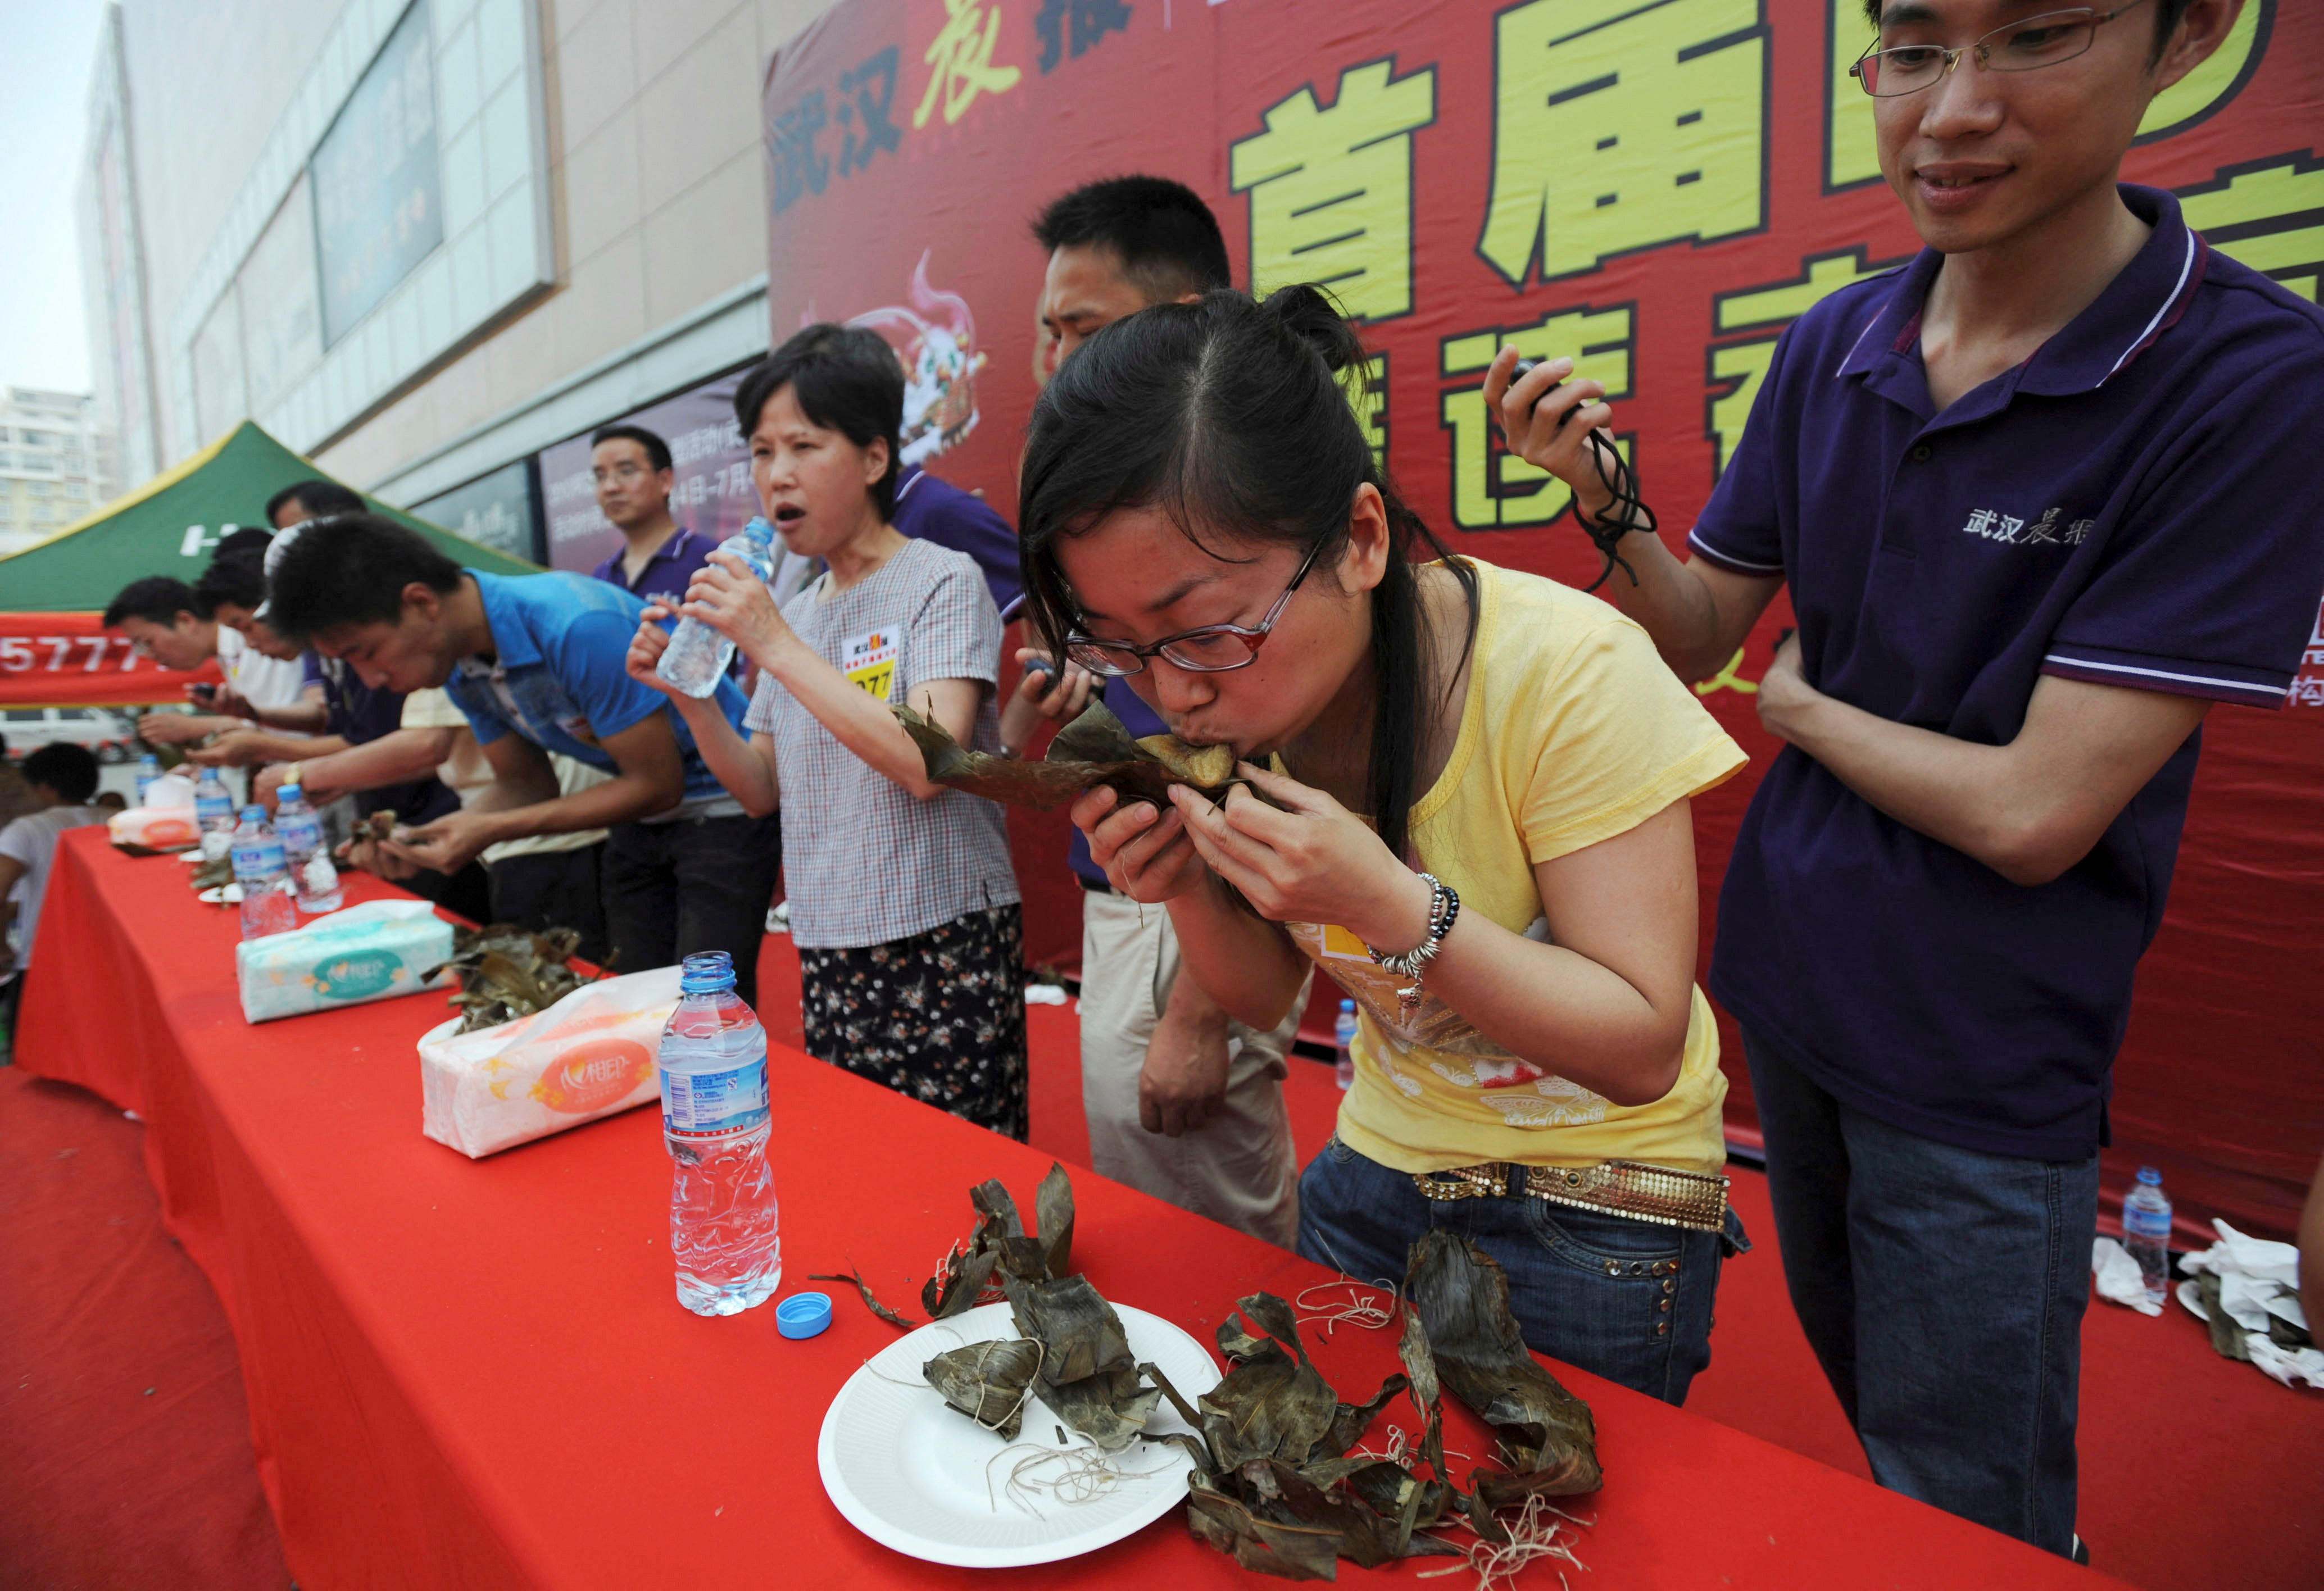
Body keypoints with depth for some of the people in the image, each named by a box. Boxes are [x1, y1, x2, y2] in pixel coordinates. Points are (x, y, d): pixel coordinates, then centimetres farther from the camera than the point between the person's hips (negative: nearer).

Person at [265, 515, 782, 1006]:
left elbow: (658, 785, -23)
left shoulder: (577, 628, -28)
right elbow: (526, 784, 9)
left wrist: (491, 830, -23)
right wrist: (420, 839, -10)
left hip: (720, 805, -8)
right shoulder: (460, 666, -1)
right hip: (641, 819, 8)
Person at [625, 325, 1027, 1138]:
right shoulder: (795, 609, 11)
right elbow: (763, 790, 15)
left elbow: (928, 764, -22)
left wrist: (776, 645, -19)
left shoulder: (944, 582, -7)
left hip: (944, 942, -6)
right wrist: (688, 693, 0)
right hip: (829, 948, 6)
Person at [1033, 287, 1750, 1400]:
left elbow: (1644, 1051, -24)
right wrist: (1191, 886, -22)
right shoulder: (1246, 683, -11)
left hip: (1595, 1221, -4)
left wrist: (1390, 906, -36)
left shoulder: (1564, 673, -27)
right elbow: (1265, 999, -1)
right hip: (1377, 1167, 5)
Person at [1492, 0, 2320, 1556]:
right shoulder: (1833, 348, -4)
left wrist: (1800, 701, -9)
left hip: (1986, 1067, -5)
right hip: (1787, 987, 6)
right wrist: (1602, 494, -13)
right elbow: (1697, 636, 3)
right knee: (1856, 1390, 29)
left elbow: (2030, 813, -23)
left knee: (1975, 1513, 14)